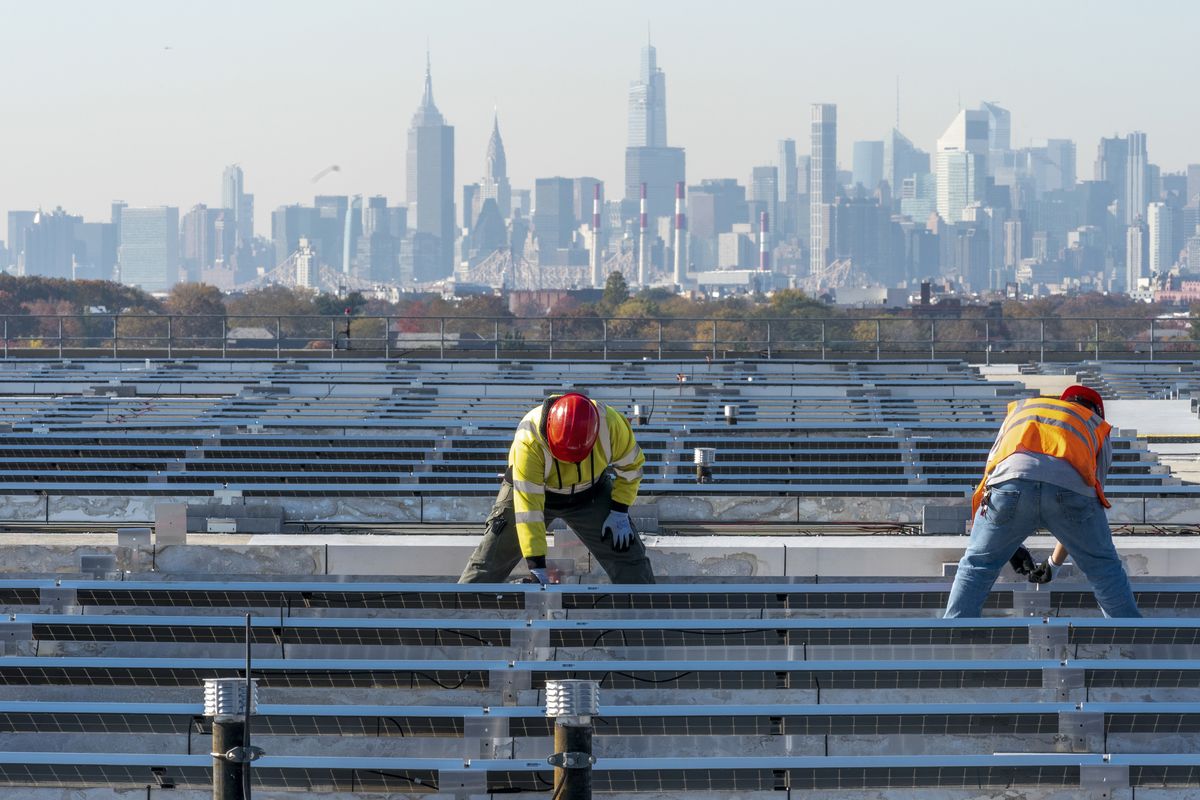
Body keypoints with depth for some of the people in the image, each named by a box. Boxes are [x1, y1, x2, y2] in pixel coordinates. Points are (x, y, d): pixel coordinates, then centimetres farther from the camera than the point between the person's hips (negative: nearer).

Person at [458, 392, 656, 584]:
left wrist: (619, 512, -14)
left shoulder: (611, 424, -30)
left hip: (590, 493, 2)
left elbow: (630, 466, -7)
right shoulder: (528, 440, -38)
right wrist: (537, 567, -38)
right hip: (530, 488, -2)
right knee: (490, 560, -8)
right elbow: (527, 507, -37)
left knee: (628, 555, -3)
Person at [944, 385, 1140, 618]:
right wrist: (1055, 563, 44)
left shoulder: (1020, 409, 42)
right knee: (1103, 567, 19)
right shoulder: (1097, 426, 37)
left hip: (1011, 478, 1)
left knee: (977, 565, 18)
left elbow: (991, 469, 39)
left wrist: (1012, 545, 45)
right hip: (1068, 485, -1)